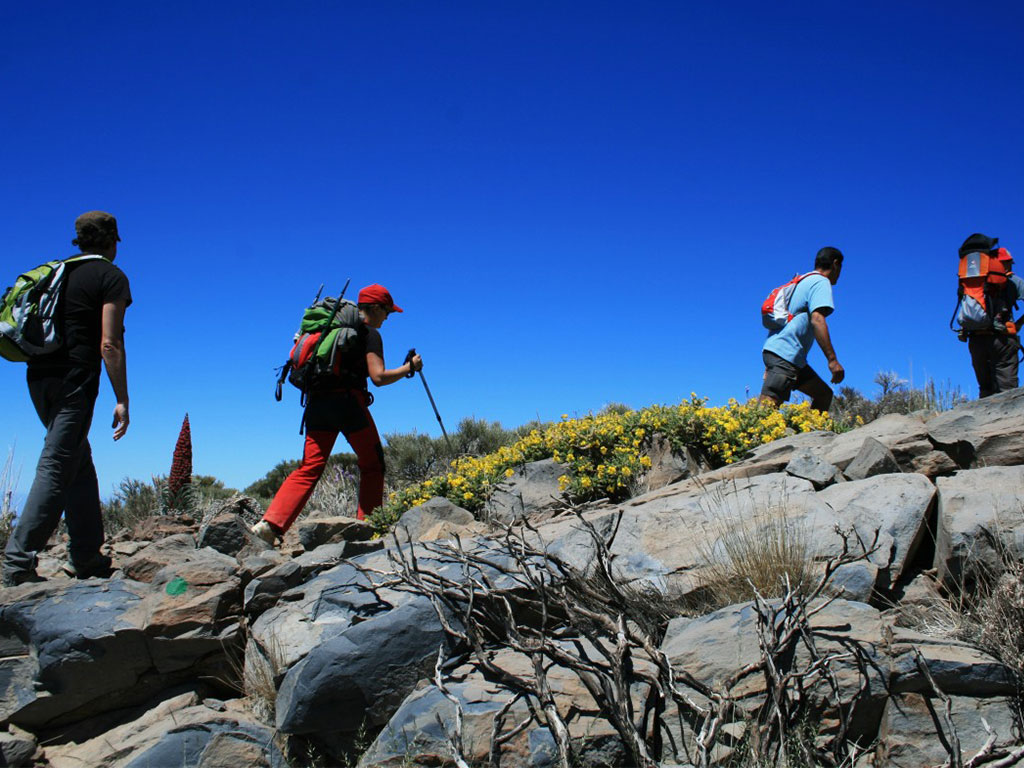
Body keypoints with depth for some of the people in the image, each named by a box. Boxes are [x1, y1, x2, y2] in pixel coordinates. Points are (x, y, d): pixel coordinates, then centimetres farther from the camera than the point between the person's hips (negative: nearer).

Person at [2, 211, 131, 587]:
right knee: (57, 468, -7)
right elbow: (109, 344, -10)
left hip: (39, 376, 7)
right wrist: (122, 401, -10)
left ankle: (86, 556, 18)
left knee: (80, 462, 15)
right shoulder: (111, 277, -2)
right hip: (75, 378, -7)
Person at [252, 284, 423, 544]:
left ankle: (270, 523, -13)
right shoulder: (370, 334, 0)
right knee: (372, 465, 10)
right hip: (348, 401, -6)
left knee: (309, 468, 2)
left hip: (317, 402, 6)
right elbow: (378, 377, -10)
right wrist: (410, 367, 2)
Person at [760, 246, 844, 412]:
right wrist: (832, 360, -22)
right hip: (785, 355, -10)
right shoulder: (821, 282, -2)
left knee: (824, 394, 14)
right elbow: (817, 319, -18)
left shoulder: (804, 281, 26)